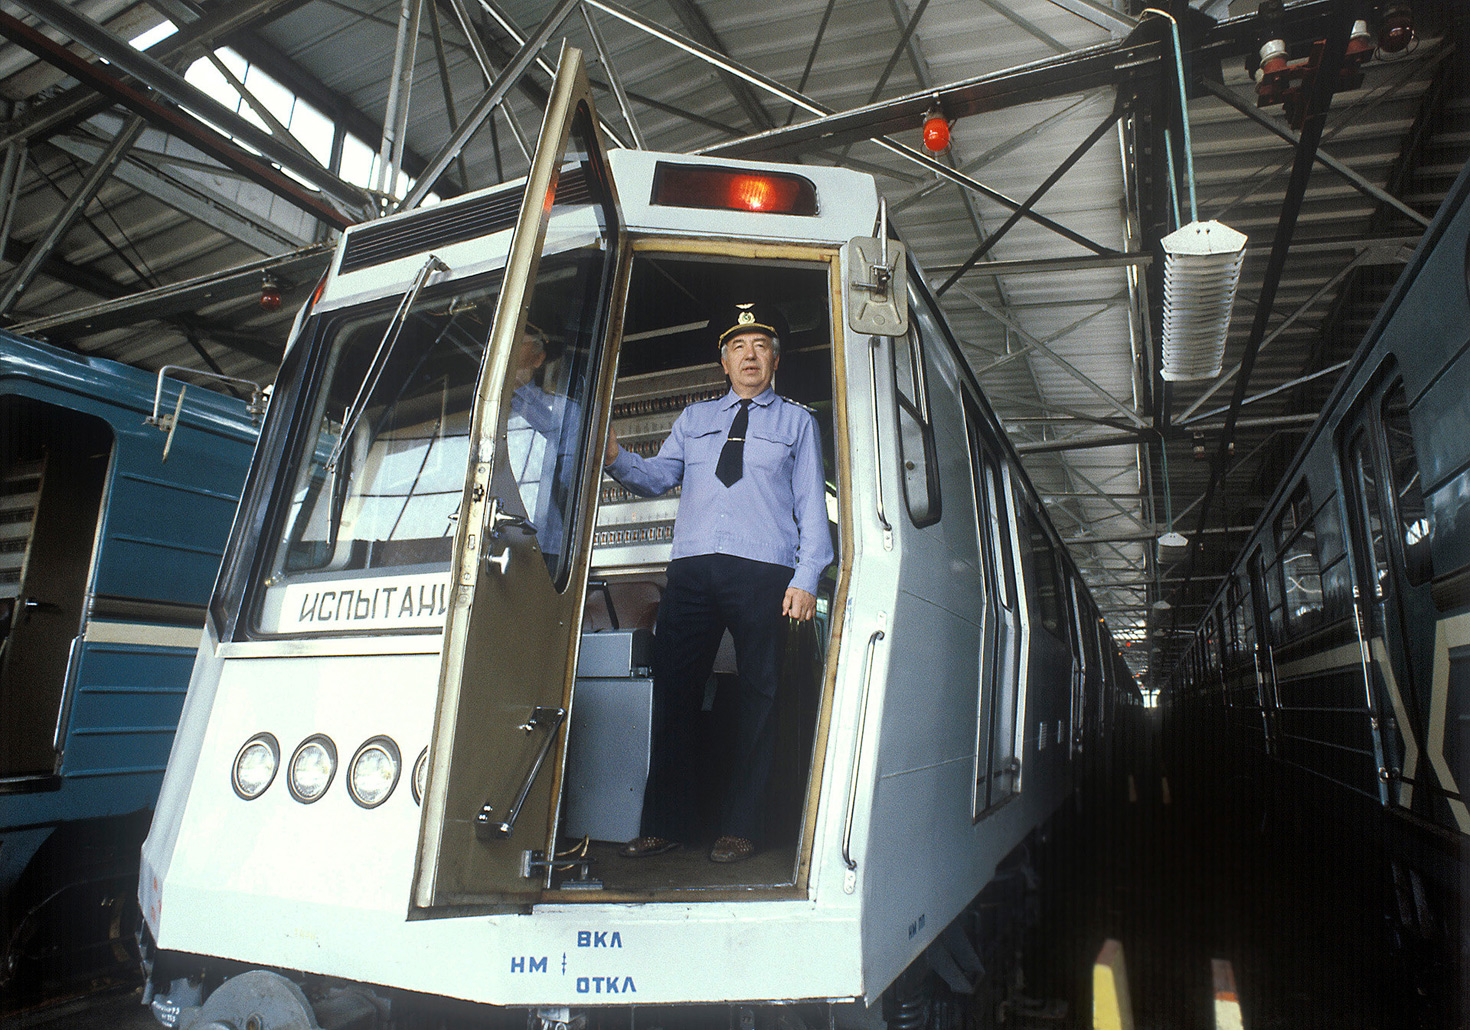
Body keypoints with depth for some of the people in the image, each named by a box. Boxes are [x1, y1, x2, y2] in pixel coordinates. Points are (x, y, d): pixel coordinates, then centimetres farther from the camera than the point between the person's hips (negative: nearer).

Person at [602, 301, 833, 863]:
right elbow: (656, 478, 12)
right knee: (673, 690, 1)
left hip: (763, 570, -2)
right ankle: (667, 822, 14)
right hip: (692, 569, 2)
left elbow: (811, 503, 8)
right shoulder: (694, 418, 23)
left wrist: (806, 578, -3)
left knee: (757, 695, 0)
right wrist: (615, 456, -9)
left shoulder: (797, 422, 16)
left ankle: (739, 827, 12)